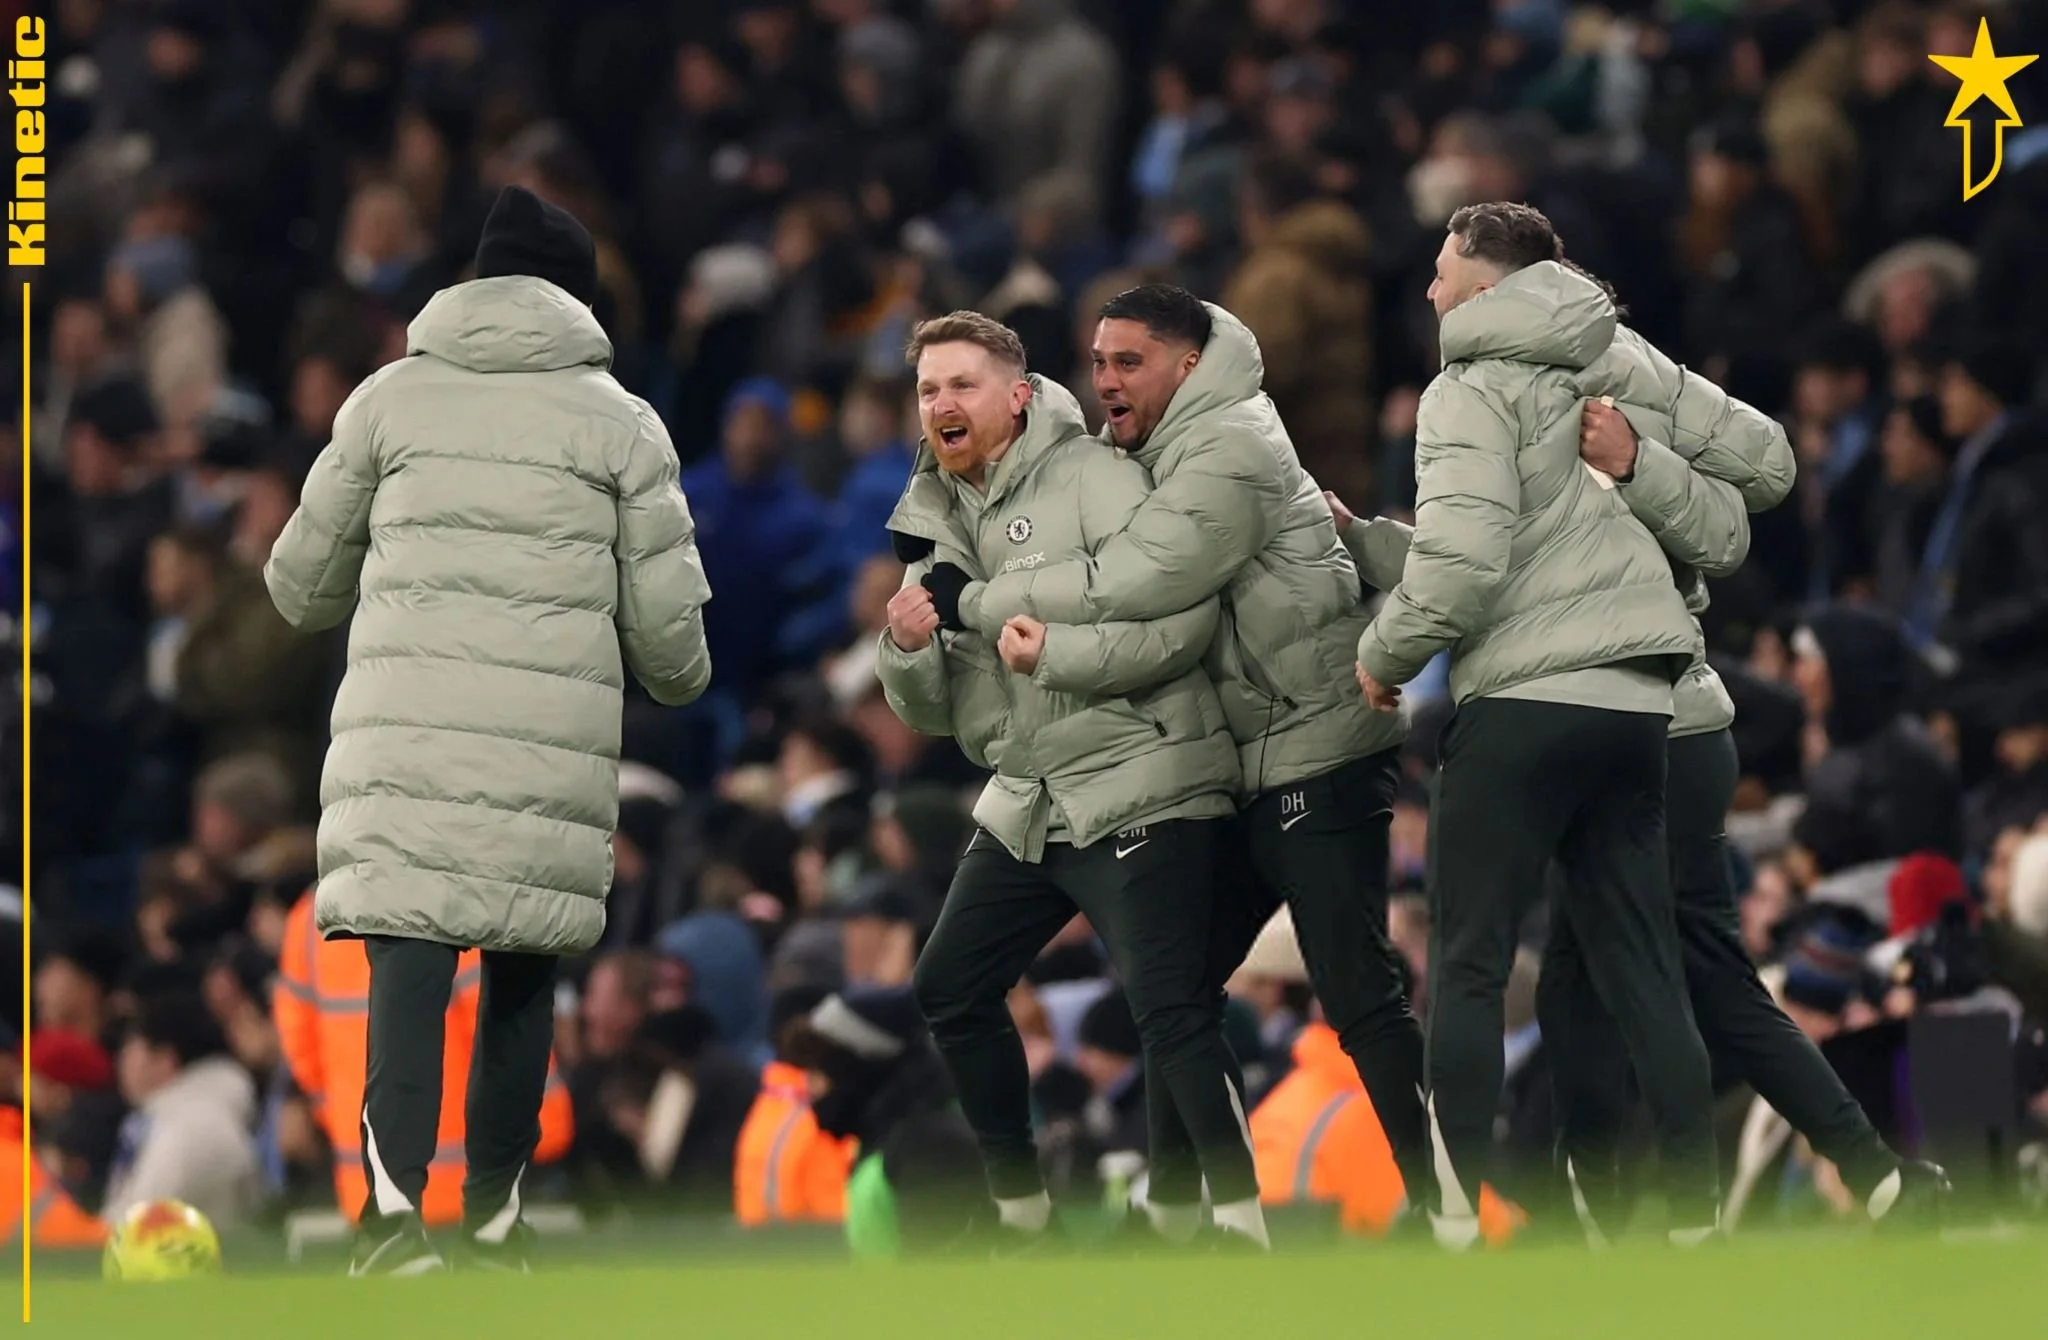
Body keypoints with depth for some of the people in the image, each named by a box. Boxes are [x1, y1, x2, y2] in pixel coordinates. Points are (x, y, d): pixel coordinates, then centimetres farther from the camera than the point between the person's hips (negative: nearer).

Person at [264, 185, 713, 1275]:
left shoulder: (391, 398, 12)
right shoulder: (619, 422, 10)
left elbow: (301, 588, 18)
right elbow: (667, 624, 7)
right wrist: (682, 678, 31)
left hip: (405, 736, 0)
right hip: (556, 746, 0)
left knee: (409, 952, -9)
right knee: (525, 962, 16)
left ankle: (396, 1198, -28)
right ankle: (494, 1205, 21)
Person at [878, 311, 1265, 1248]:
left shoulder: (1091, 479, -10)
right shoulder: (941, 529, 13)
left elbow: (1185, 614, -20)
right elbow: (932, 715, 14)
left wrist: (1059, 655, -27)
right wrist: (908, 650, -7)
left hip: (1138, 792, -9)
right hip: (1025, 805, 9)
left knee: (1169, 1011, -19)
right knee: (948, 990, 14)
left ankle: (1240, 1222, -17)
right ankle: (1017, 1204, 27)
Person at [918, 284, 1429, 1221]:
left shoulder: (1231, 454, -16)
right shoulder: (1153, 455, 15)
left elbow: (1130, 586, -26)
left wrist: (972, 603, -18)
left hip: (1318, 755, -10)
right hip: (1242, 767, 10)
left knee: (1355, 989, -15)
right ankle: (1172, 1206, 20)